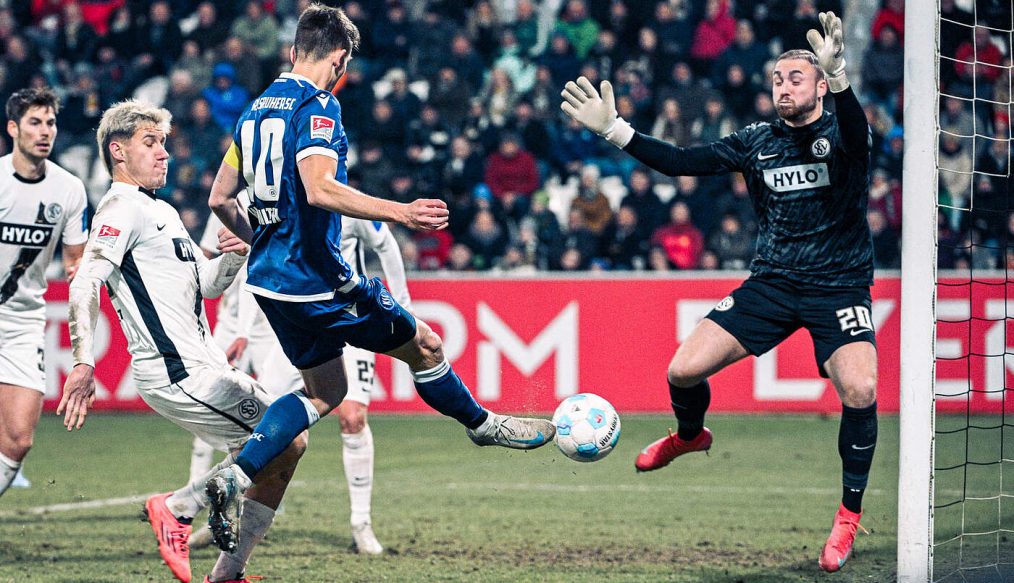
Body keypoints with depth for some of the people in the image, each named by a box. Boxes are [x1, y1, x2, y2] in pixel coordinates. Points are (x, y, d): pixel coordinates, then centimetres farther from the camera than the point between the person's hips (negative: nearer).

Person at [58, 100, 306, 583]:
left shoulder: (163, 212, 22)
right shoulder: (121, 209, -9)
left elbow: (207, 284, 27)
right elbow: (85, 285, -20)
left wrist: (234, 256, 5)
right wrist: (83, 363, -31)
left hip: (202, 369, 10)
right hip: (177, 375, -10)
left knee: (286, 448, 10)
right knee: (283, 444, -13)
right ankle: (178, 507, -4)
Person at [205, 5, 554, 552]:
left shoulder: (256, 109, 12)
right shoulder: (317, 105, -14)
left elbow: (219, 199, 16)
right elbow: (319, 188, -29)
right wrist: (399, 212, -30)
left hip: (270, 280, 9)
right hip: (317, 278, -9)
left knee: (324, 391, 17)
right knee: (424, 346, 9)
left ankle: (234, 476, 3)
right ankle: (483, 425, 29)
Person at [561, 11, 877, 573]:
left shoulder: (839, 135, -7)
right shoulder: (756, 141, 5)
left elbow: (856, 134, -32)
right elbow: (680, 161, 2)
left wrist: (837, 77, -53)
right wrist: (614, 129, -8)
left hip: (839, 286, -4)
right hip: (771, 282, 4)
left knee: (860, 390, -26)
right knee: (683, 370, -6)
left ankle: (849, 516, -6)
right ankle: (690, 435, 32)